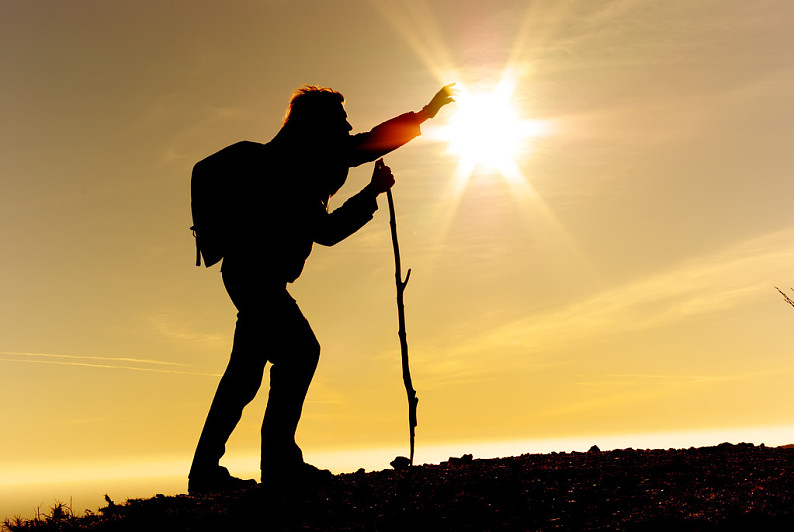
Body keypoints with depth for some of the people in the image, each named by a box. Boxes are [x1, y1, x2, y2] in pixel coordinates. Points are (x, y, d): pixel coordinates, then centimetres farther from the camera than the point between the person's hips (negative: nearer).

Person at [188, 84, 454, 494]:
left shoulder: (296, 168, 26)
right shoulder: (297, 150, 0)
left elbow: (326, 231, 24)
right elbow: (364, 147, -6)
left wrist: (372, 192, 24)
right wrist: (423, 115, 3)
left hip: (247, 275, 10)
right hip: (256, 271, -10)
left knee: (246, 372, 10)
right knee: (300, 351, -15)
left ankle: (205, 470, 17)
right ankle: (279, 460, -12)